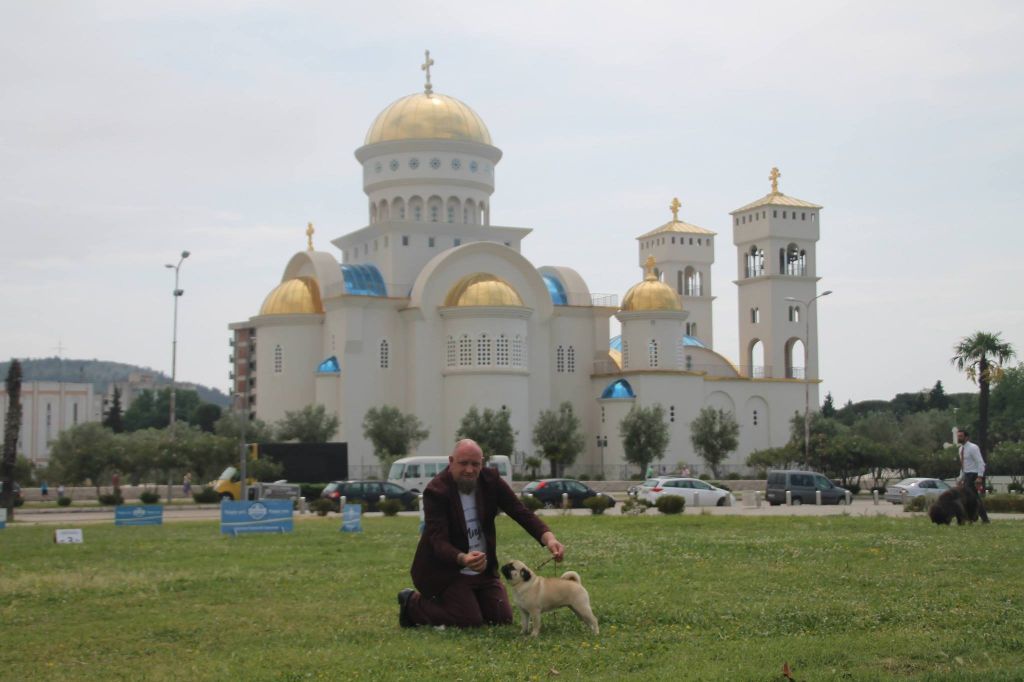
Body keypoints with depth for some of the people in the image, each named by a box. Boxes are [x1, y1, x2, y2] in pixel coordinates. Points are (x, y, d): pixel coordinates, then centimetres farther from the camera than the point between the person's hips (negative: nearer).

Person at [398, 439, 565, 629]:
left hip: (483, 569, 6)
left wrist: (548, 538, -32)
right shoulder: (436, 491, -23)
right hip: (446, 570, -6)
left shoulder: (490, 479, -8)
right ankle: (414, 603, 7)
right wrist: (463, 559, -51)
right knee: (470, 622, -15)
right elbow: (439, 541, -30)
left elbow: (521, 512, -13)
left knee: (503, 620, 2)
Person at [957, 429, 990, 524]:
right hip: (966, 475, 9)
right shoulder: (961, 449, 13)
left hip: (974, 475, -9)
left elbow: (980, 463, -19)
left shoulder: (972, 448, -14)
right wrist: (961, 478, 18)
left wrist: (979, 477, -26)